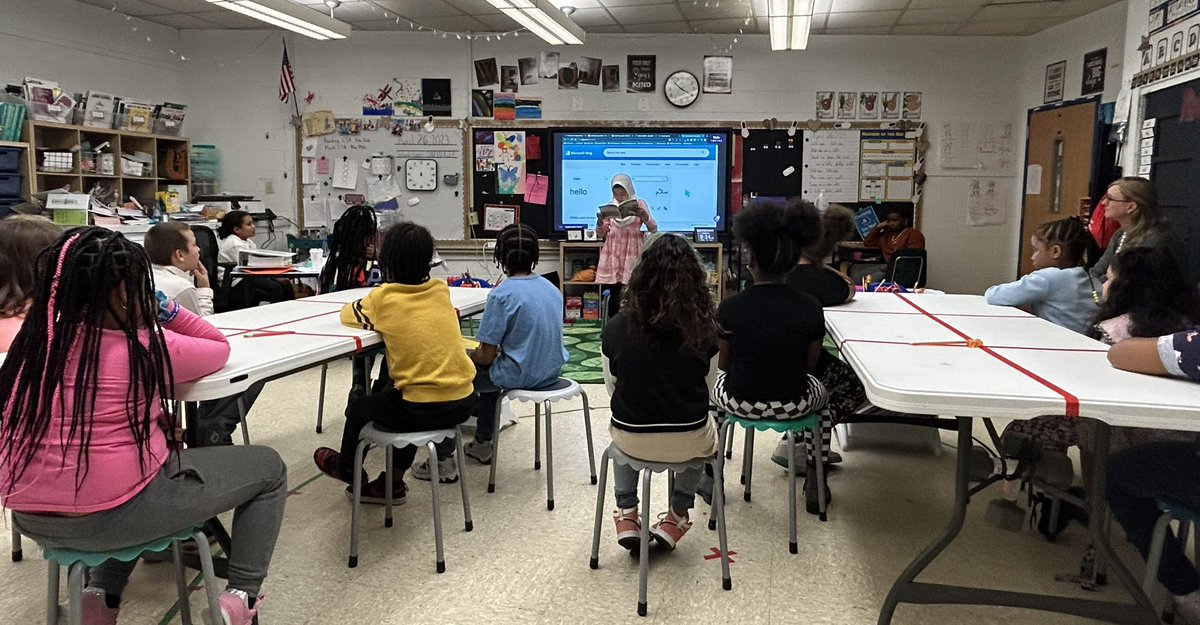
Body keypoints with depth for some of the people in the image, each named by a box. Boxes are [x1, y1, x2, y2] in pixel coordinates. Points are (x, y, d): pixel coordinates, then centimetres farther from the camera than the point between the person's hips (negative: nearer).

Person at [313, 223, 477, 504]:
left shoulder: (383, 297, -9)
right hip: (463, 401, 5)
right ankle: (393, 483, 45)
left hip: (424, 409, -5)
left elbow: (347, 314, 9)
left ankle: (347, 469, 53)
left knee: (358, 408, 24)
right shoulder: (441, 290, 3)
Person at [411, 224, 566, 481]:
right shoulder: (552, 289, 4)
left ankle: (444, 462, 14)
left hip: (519, 376, -7)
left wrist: (468, 355, 6)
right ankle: (482, 444, 44)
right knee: (493, 368, 34)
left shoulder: (502, 295, -19)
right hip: (551, 372, 8)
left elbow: (486, 355, -17)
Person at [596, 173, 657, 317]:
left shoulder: (639, 204, 3)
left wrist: (644, 216, -21)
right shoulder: (609, 207, 8)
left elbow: (654, 229, -2)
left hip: (632, 254, -1)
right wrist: (600, 221, -12)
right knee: (613, 294, -2)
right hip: (613, 254, 2)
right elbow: (600, 234, 9)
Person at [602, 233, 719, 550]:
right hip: (688, 443, 0)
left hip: (632, 441, 1)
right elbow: (709, 392, 0)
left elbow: (612, 386, 2)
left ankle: (627, 514, 35)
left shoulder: (616, 328, -11)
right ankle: (677, 516, 33)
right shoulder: (704, 330, -13)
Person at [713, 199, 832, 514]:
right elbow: (810, 365, -1)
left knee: (717, 382, 36)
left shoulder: (730, 308, -15)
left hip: (739, 403, 0)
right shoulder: (811, 308, -12)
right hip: (793, 405, 0)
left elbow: (723, 364, -2)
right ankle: (813, 483, 34)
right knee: (820, 391, 36)